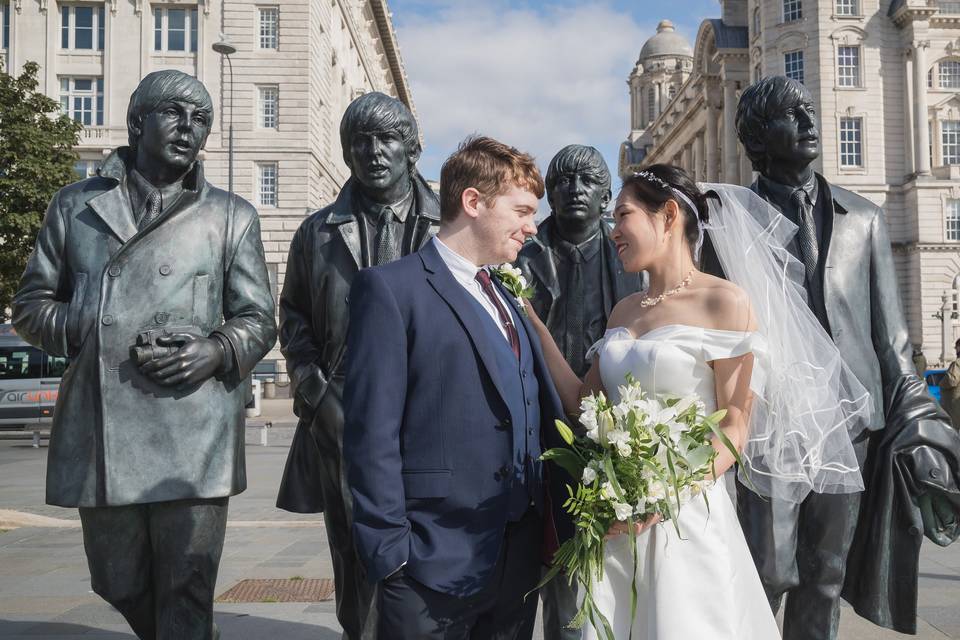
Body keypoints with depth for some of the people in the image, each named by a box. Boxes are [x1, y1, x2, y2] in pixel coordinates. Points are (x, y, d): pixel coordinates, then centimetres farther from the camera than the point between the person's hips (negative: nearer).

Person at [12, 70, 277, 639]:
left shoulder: (232, 216, 10)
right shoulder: (76, 206, 13)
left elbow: (259, 321, 10)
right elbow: (31, 304, 14)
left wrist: (217, 351, -11)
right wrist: (89, 330, -6)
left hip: (195, 436, -2)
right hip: (100, 435, 2)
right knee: (120, 585, 15)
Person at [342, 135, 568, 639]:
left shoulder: (510, 301, 15)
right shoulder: (391, 288, -8)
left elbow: (544, 417, 15)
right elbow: (371, 436, -14)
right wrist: (391, 554, -16)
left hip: (522, 561, 7)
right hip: (435, 564, -7)